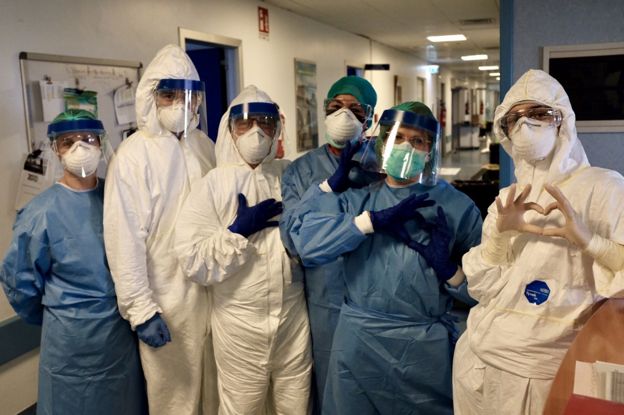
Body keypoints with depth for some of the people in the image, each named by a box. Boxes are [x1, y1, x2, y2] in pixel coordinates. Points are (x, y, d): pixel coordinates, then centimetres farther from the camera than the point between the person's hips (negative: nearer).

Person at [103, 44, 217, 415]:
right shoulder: (133, 155, -14)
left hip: (214, 288, 5)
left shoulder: (206, 145, 4)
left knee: (216, 383, 21)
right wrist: (140, 309, -15)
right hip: (168, 299, -5)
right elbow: (125, 240, -16)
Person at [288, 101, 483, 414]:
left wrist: (448, 267, -21)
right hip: (357, 342, 2)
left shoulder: (457, 206, -2)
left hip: (425, 347, -1)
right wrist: (375, 220, -18)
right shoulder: (357, 197, 1)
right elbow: (307, 245, -16)